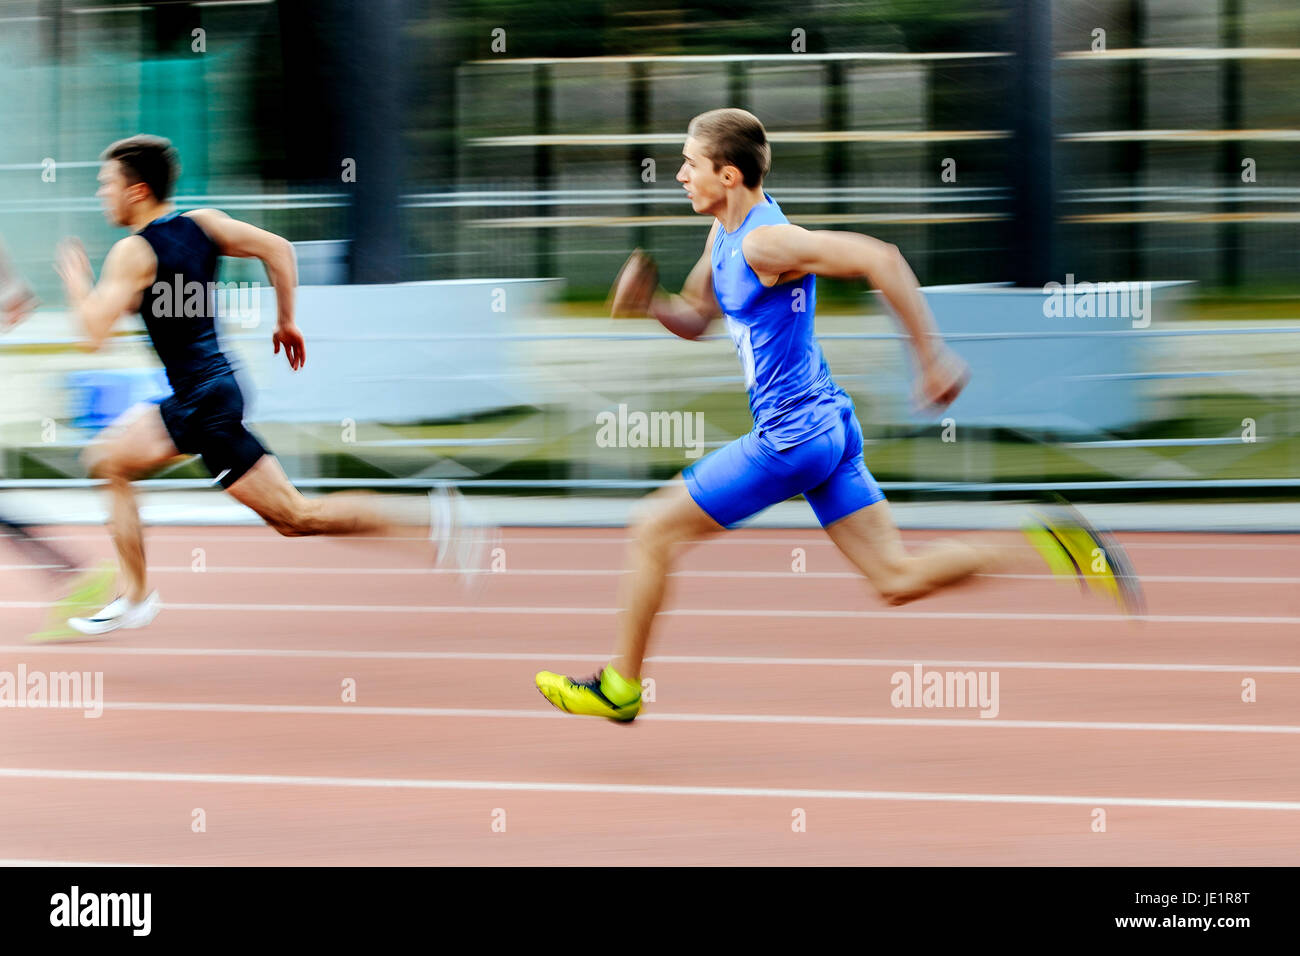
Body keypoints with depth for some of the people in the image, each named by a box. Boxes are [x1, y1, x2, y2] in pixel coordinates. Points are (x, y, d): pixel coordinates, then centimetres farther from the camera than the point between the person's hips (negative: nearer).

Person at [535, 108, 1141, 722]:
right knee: (898, 579, 7)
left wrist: (931, 355, -26)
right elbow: (694, 320, 23)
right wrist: (650, 302, 0)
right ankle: (1048, 547, -2)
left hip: (790, 438, -10)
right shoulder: (726, 235, 10)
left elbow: (880, 260, -28)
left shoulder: (765, 243, -20)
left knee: (652, 533, 2)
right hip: (827, 425, 10)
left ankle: (620, 688, 14)